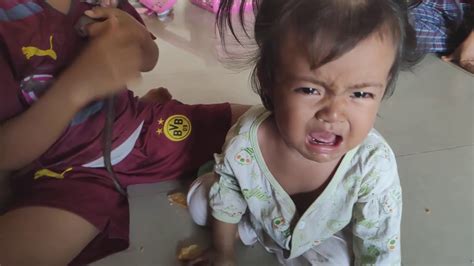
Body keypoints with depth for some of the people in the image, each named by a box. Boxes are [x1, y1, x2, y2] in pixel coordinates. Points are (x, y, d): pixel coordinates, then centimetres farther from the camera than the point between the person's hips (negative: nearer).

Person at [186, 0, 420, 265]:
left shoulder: (375, 167, -40)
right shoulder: (243, 142, -36)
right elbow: (226, 200, -14)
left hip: (322, 234, 0)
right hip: (256, 210, 1)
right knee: (200, 199, -6)